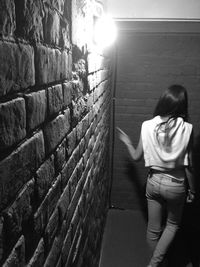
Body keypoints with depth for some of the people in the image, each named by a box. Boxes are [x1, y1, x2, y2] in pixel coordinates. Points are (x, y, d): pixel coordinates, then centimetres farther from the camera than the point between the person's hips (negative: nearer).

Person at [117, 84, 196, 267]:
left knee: (153, 228, 20)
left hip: (154, 182, 2)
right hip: (176, 185, -2)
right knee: (172, 224, 25)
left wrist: (127, 142, 17)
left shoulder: (147, 126, -11)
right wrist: (192, 189, 4)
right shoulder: (186, 129, -17)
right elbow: (188, 165, -12)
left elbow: (136, 157, -2)